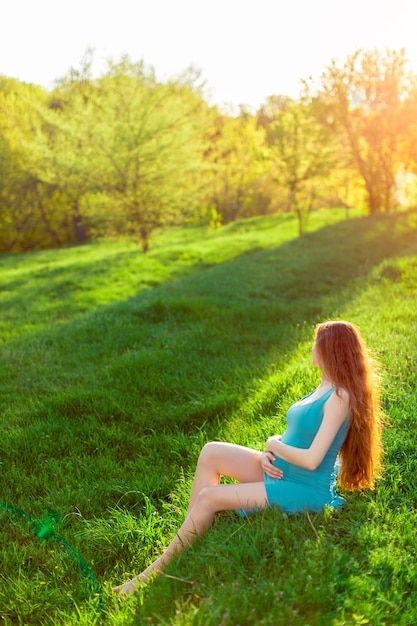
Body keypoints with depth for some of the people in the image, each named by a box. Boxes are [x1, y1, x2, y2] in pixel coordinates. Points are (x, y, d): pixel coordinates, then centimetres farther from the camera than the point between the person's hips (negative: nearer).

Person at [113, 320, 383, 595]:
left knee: (209, 498, -17)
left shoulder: (340, 396, -18)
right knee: (211, 452, -9)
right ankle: (190, 534, -7)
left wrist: (274, 445, -7)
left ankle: (159, 569, -5)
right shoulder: (324, 388, 10)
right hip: (279, 472, 9)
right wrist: (268, 453, -4)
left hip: (305, 490, -9)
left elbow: (311, 459, -24)